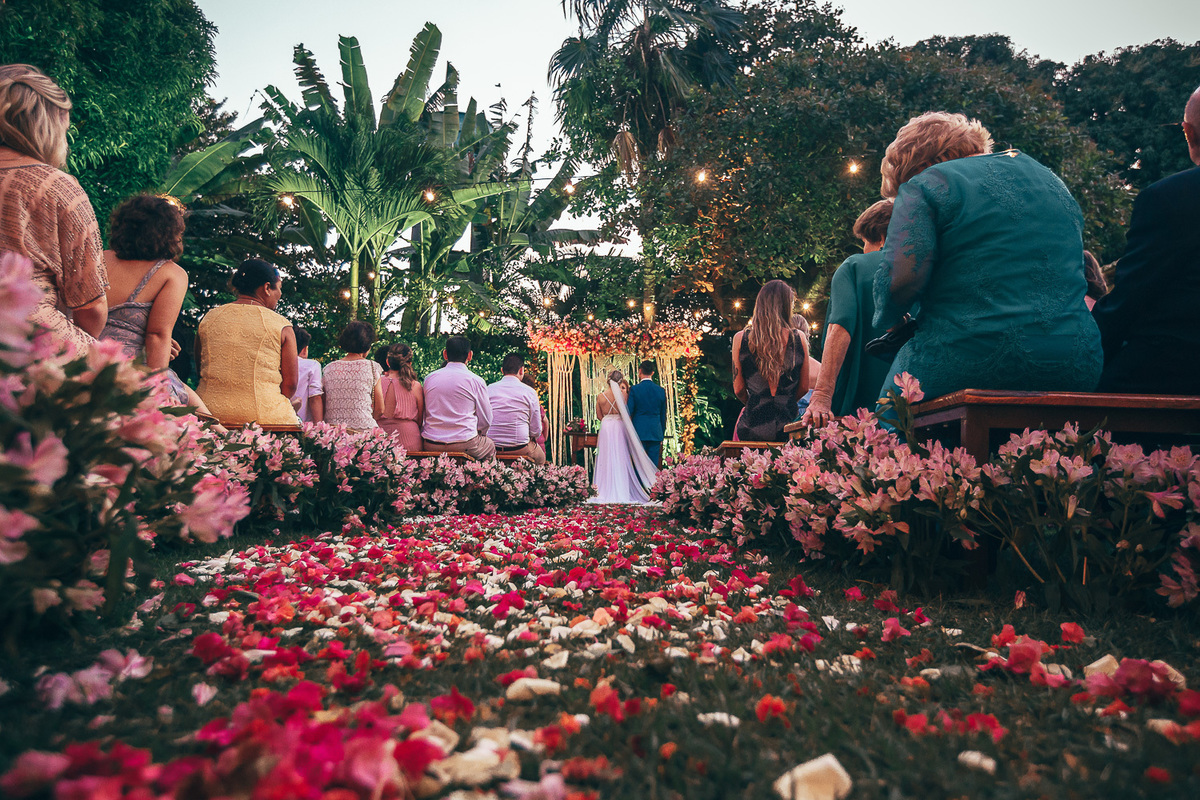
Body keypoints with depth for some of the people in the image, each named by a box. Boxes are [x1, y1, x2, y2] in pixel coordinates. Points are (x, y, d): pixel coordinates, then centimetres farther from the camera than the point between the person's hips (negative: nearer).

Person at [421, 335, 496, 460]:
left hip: (430, 445, 4)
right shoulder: (476, 381, -5)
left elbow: (424, 416, 15)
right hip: (464, 445, -4)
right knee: (491, 446, 24)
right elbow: (486, 421, 0)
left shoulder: (429, 378, 6)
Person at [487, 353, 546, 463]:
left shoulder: (488, 389, 2)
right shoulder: (529, 392, -4)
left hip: (492, 449, 3)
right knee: (540, 456, 26)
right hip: (520, 448, -3)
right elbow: (536, 430, -2)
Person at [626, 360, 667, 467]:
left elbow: (629, 413, -5)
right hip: (656, 433, 3)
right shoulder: (661, 390, 5)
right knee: (654, 465, 5)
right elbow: (663, 416, 11)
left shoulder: (634, 390, -6)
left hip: (639, 432, -3)